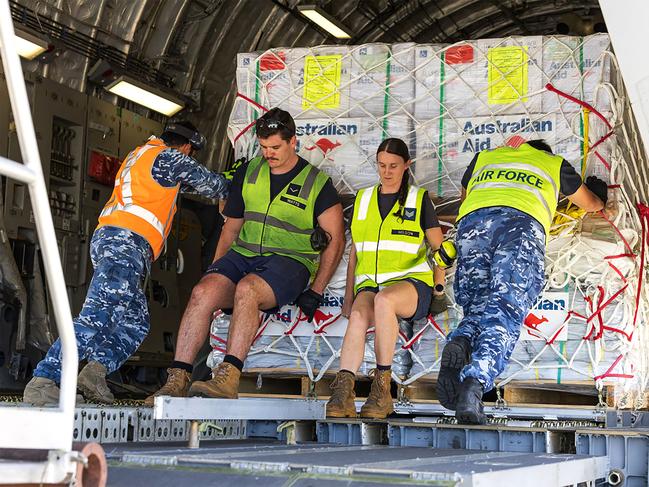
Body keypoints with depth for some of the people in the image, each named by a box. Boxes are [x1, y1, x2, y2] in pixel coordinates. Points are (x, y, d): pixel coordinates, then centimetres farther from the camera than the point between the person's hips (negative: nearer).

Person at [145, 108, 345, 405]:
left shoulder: (316, 183, 2)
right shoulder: (247, 173, 15)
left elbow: (336, 239, 3)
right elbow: (231, 228, 22)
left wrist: (315, 292, -3)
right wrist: (215, 270, 13)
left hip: (288, 261, -4)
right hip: (243, 255, 4)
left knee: (247, 288, -38)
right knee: (202, 292, -26)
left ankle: (229, 376, -44)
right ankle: (178, 379, -29)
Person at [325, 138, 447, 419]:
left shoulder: (419, 199, 11)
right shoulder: (364, 199, 19)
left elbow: (438, 247, 14)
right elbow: (355, 252, 20)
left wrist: (439, 288, 5)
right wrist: (348, 297, 14)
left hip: (410, 281, -2)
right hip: (369, 283, 3)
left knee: (383, 300, -39)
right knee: (359, 313, -34)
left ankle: (382, 386, -33)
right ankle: (342, 393, -49)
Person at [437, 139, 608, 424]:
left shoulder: (484, 157, 40)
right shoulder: (554, 163, 36)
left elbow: (464, 200, 55)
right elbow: (591, 204, 52)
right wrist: (597, 192, 75)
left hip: (472, 220, 3)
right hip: (522, 223, -2)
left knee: (478, 305, 6)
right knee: (505, 311, -14)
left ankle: (458, 345, -28)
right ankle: (475, 383, -37)